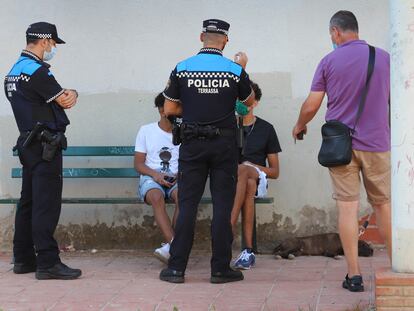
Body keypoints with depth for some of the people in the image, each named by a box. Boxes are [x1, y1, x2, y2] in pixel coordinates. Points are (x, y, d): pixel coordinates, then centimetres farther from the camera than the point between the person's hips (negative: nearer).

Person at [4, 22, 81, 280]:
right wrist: (70, 94, 11)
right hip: (46, 145, -10)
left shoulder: (14, 71, 17)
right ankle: (48, 263, -10)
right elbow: (64, 101, -11)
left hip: (29, 143, 10)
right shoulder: (36, 70, -15)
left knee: (28, 202, 12)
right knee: (46, 204, -9)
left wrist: (67, 94, -4)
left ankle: (23, 259, 17)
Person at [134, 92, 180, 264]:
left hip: (176, 179, 1)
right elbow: (138, 163, 7)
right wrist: (155, 174, -12)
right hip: (151, 178, -1)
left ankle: (170, 248, -37)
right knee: (156, 197, -37)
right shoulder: (146, 131, 11)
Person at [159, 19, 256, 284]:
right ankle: (220, 269, 6)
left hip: (193, 144, 1)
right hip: (225, 144, -1)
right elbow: (250, 101, 14)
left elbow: (169, 109, 3)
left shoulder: (182, 69, -2)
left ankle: (176, 268, 4)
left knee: (187, 205, 4)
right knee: (222, 206, 3)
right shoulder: (235, 70, -3)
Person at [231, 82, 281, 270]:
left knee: (243, 170, -37)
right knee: (248, 185, -38)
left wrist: (253, 167, -7)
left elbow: (275, 172, 13)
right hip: (228, 179, 0)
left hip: (258, 179, 0)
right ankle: (248, 251, -47)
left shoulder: (266, 129, 15)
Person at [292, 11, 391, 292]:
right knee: (383, 205, 11)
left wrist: (300, 126, 20)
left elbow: (311, 105, 0)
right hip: (377, 142, 1)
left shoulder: (329, 61, -1)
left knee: (348, 206, 1)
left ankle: (354, 275, -2)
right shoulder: (384, 57, 3)